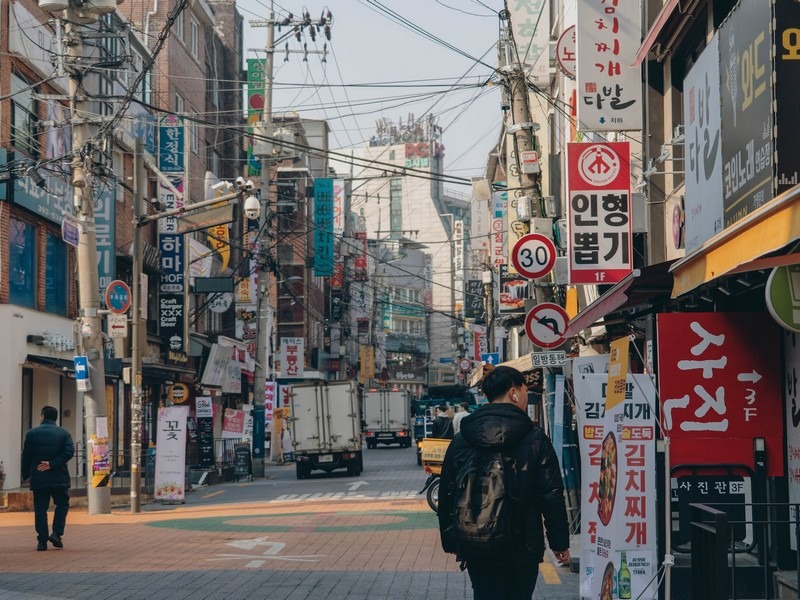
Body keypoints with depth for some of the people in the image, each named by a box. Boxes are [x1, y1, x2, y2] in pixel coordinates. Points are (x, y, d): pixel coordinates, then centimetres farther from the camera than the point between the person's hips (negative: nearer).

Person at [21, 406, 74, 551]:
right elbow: (69, 451, -11)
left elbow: (26, 456, 2)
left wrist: (26, 474, 12)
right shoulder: (64, 433, 3)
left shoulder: (32, 433, 2)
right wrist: (52, 464, -12)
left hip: (38, 479, 0)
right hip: (59, 478, 0)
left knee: (40, 509, 5)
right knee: (62, 504, 15)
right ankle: (56, 533, -1)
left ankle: (42, 541, 2)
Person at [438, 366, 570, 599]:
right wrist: (559, 543, 1)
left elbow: (447, 495, 6)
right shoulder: (535, 439, -6)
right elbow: (552, 496, -7)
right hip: (523, 546, -2)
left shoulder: (461, 440, 2)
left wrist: (450, 541, 15)